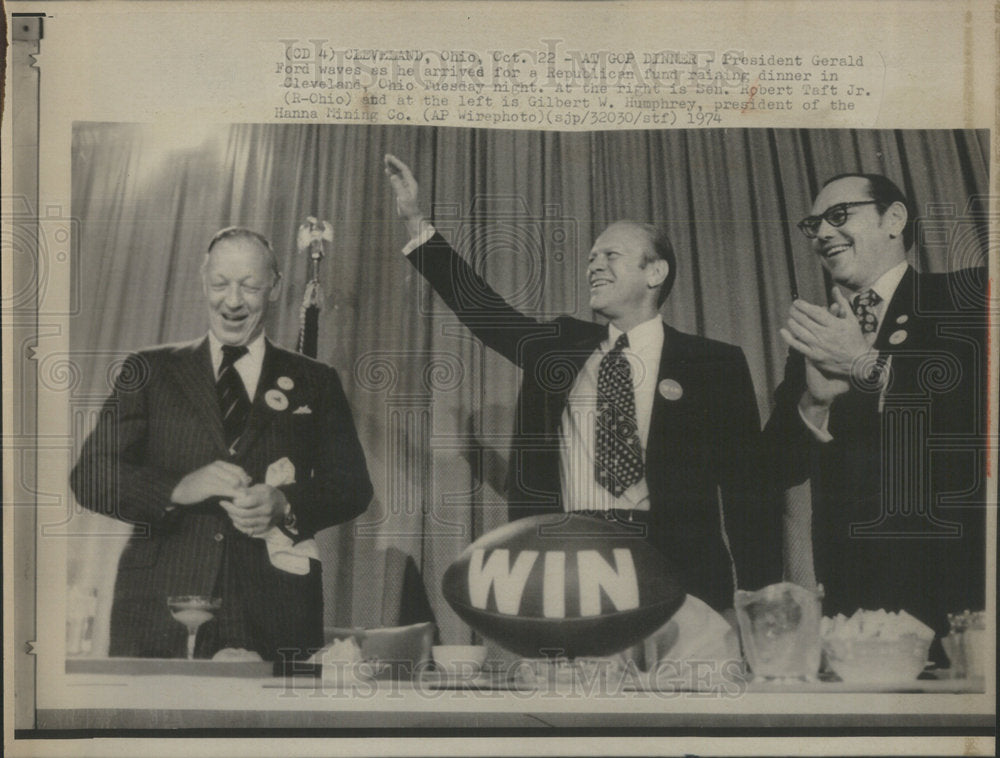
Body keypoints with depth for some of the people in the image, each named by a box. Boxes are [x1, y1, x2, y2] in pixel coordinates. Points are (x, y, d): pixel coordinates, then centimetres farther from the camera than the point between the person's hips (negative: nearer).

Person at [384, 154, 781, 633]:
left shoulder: (715, 365, 5)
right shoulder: (562, 346, 17)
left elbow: (748, 489, 1)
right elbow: (480, 306, 15)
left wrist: (760, 605, -6)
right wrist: (416, 221, 9)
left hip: (679, 575, -2)